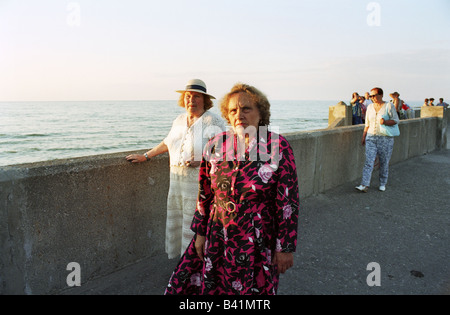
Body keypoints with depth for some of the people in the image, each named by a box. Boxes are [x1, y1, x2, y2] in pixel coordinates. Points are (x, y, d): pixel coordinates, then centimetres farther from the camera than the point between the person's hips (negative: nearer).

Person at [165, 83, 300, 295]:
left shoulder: (277, 147, -12)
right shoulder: (215, 145, -4)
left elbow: (288, 201, -10)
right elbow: (204, 194, 5)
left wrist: (285, 247, -9)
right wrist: (200, 233, 6)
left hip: (259, 243, -2)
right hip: (218, 239, 3)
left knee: (253, 289, 15)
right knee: (209, 287, 16)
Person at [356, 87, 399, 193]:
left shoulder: (389, 106, -3)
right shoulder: (370, 107, 9)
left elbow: (396, 120, -5)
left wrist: (385, 122, -23)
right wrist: (363, 137, 14)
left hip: (385, 138, -3)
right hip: (371, 138, 3)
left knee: (384, 162, 6)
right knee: (368, 161, -8)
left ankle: (382, 184, 22)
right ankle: (364, 185, -12)